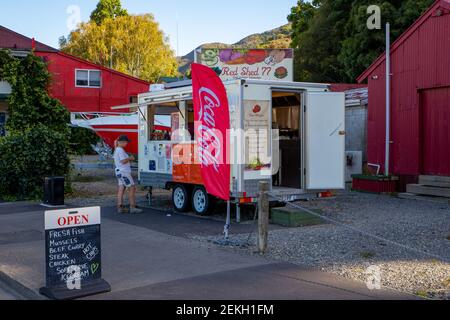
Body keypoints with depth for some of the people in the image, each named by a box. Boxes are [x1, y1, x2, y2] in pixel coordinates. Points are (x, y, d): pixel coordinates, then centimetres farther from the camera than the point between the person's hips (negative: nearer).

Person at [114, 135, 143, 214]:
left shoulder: (117, 150, 18)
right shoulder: (120, 150, -15)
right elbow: (123, 161, -21)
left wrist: (129, 159, 13)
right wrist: (130, 158, -7)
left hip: (120, 172, 10)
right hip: (123, 172, -10)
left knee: (121, 189, 8)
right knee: (132, 188, -6)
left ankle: (120, 207, 9)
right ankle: (132, 207, -6)